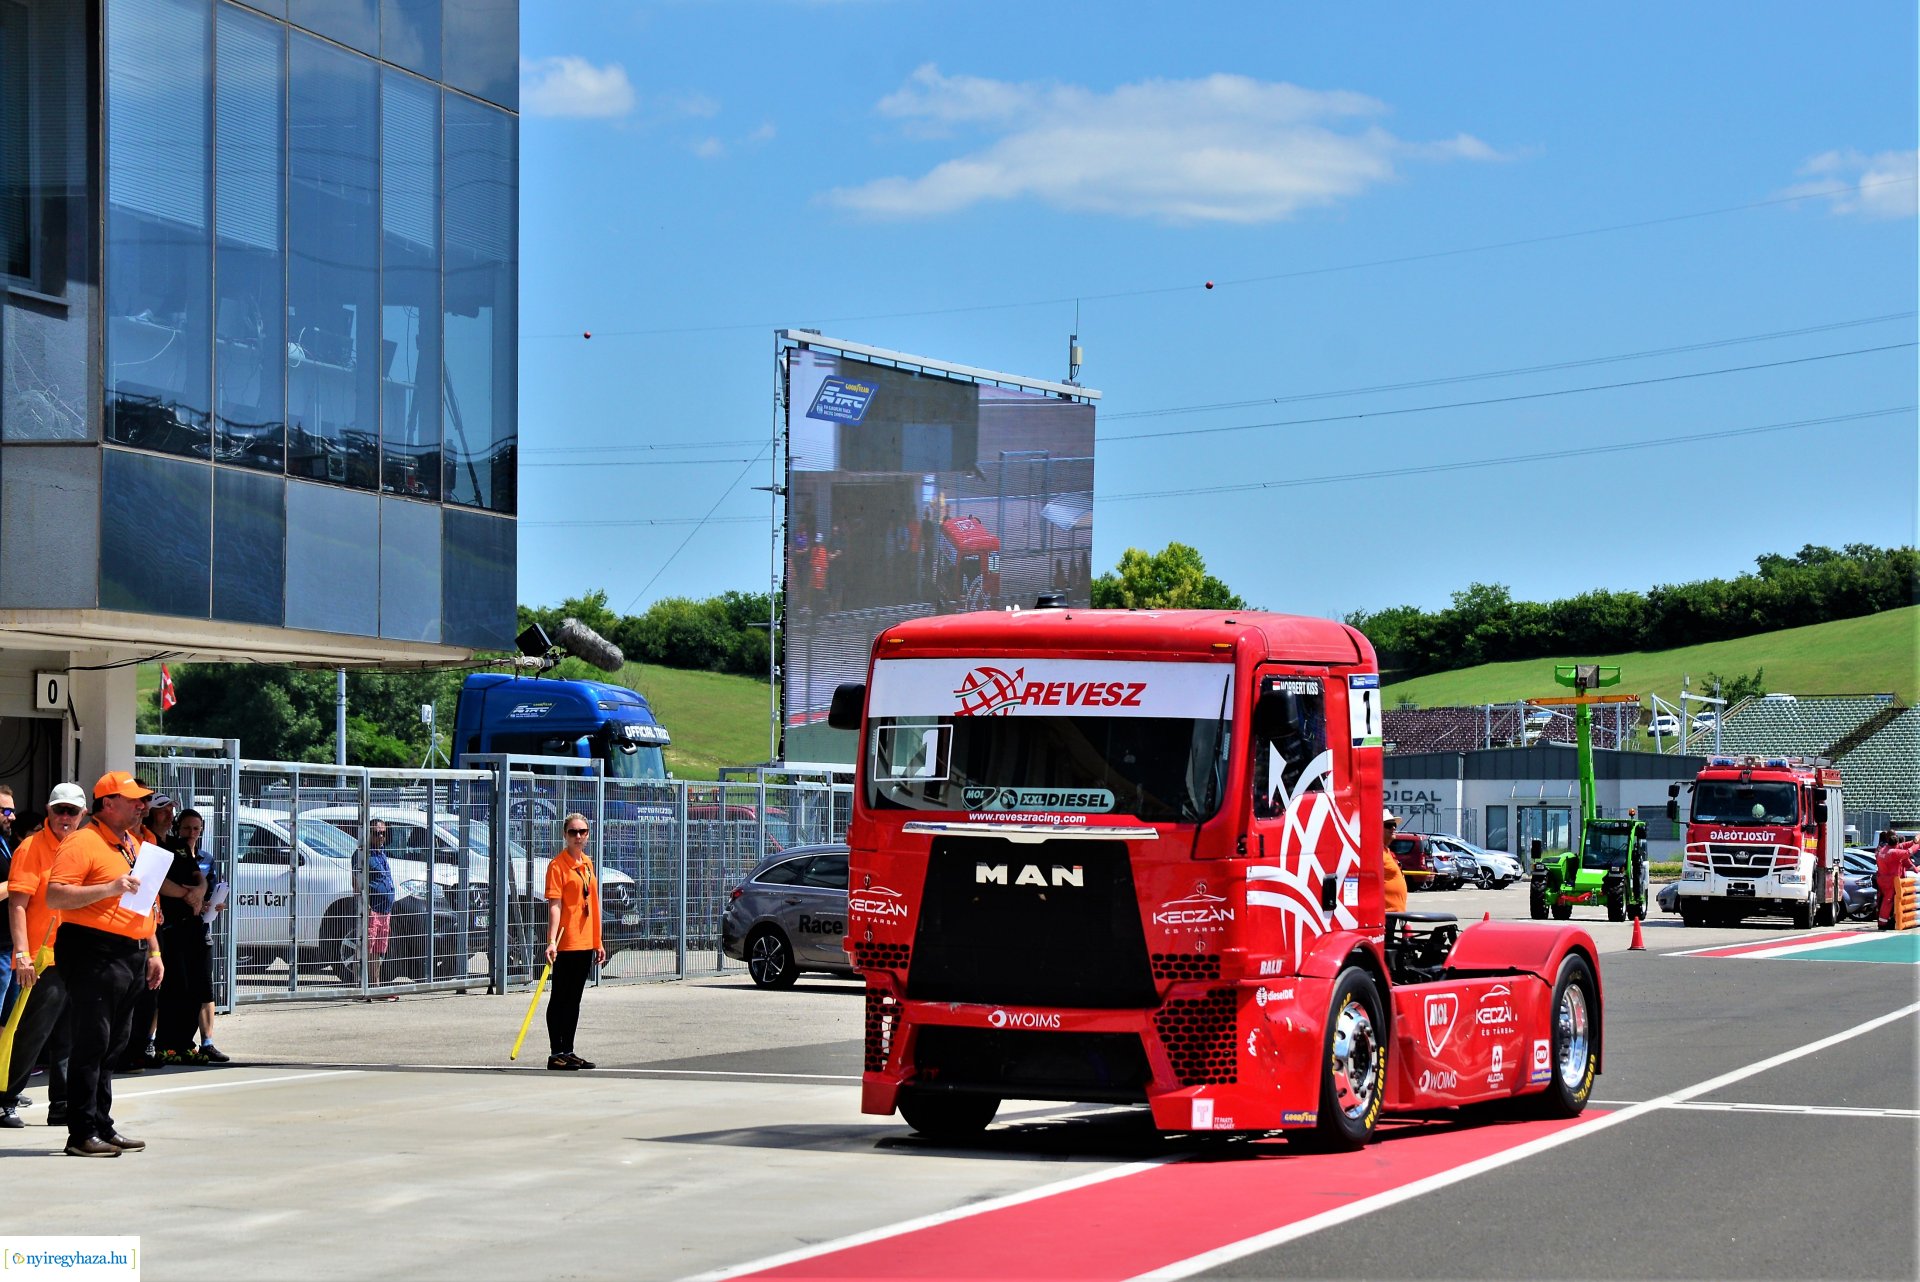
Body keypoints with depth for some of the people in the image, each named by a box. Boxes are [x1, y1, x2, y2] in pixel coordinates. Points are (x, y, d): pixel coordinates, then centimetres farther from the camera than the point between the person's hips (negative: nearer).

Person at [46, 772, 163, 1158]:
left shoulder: (133, 845, 19)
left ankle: (103, 1126, 17)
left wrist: (154, 953, 22)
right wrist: (109, 888, -24)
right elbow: (54, 896, -18)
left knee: (113, 1046, 11)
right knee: (92, 1043, -9)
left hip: (131, 957, 9)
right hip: (94, 955, -9)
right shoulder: (83, 842, -9)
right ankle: (82, 1134, -7)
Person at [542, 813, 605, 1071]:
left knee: (574, 999, 12)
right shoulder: (558, 865, -10)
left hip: (585, 942, 8)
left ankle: (568, 1051, 17)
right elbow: (555, 905, -17)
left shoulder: (587, 863, 13)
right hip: (565, 944, -7)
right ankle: (556, 1053, 2)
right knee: (560, 998, -2)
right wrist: (551, 941, -26)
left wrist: (598, 942, 18)